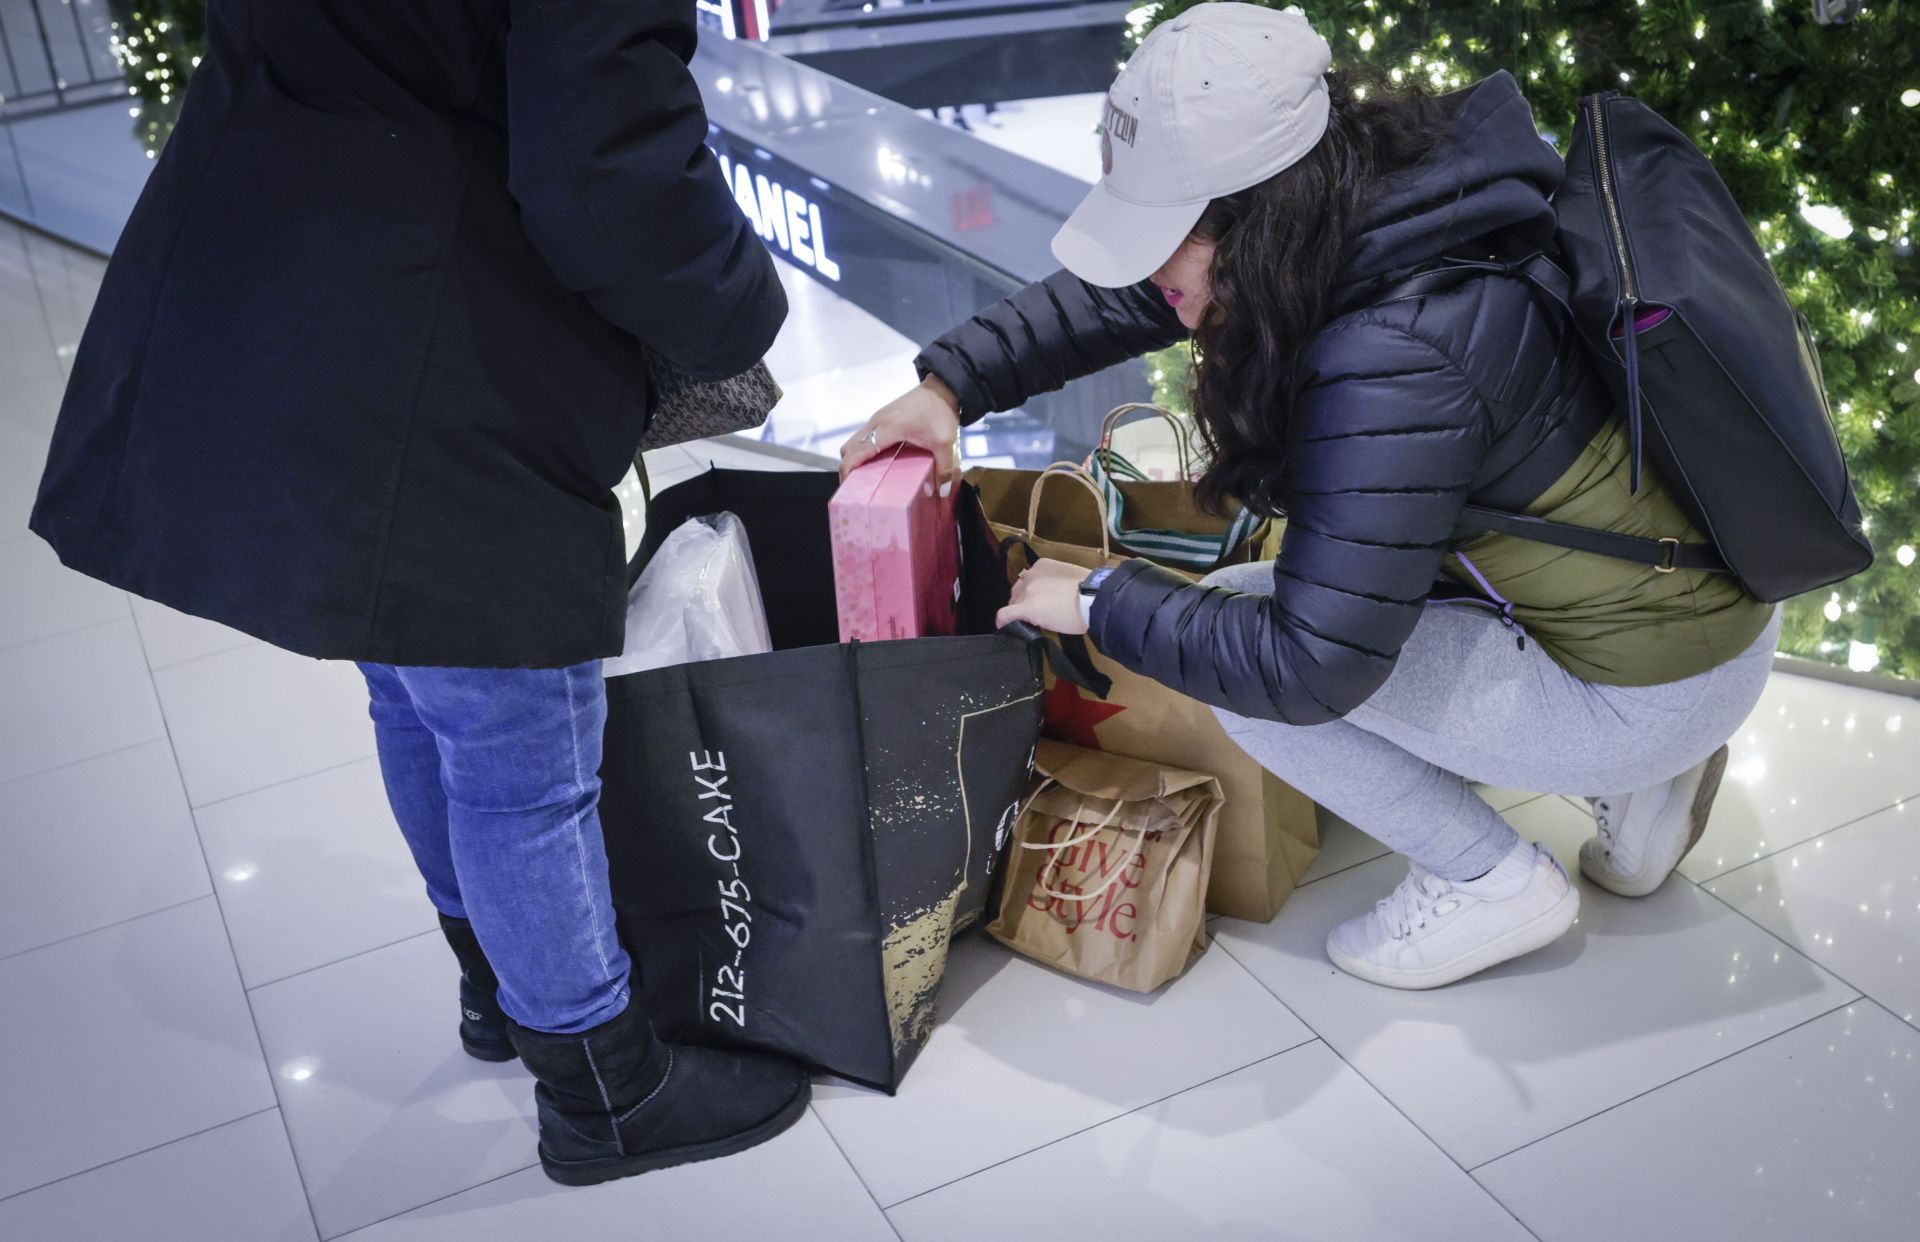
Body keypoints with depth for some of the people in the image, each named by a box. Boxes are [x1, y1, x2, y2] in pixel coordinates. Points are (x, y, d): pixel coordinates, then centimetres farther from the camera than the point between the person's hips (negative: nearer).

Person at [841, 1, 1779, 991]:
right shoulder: (1367, 211, -6)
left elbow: (1310, 667, -28)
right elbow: (1118, 294, 7)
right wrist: (951, 383, 0)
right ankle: (1637, 779, 17)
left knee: (1235, 639, -13)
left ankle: (1490, 881, 3)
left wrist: (1099, 602, -16)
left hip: (1662, 685, -9)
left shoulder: (1398, 358, -32)